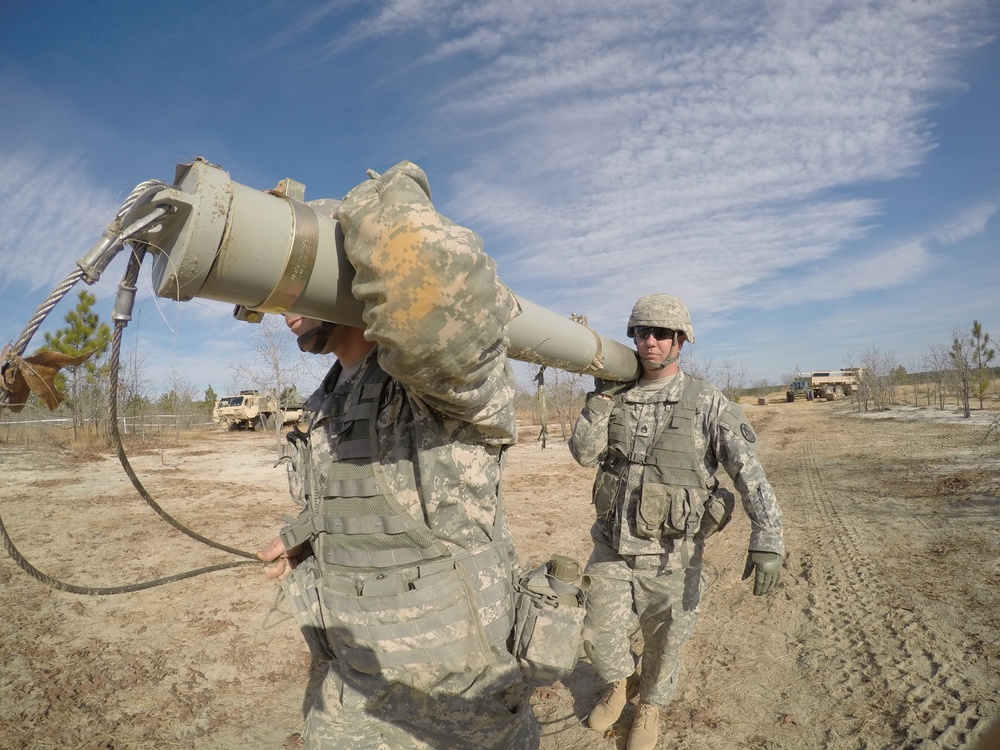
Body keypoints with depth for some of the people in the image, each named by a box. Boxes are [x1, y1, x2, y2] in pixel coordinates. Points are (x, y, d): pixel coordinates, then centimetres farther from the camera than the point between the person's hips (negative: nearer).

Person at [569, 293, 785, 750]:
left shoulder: (708, 403, -10)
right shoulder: (617, 397, 0)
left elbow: (750, 472, -15)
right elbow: (584, 453, -6)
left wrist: (767, 539, -26)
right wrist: (602, 395, -14)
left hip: (672, 555, -2)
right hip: (612, 549, 3)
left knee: (663, 644, 17)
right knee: (599, 636, 14)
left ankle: (650, 706, 48)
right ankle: (619, 683, 48)